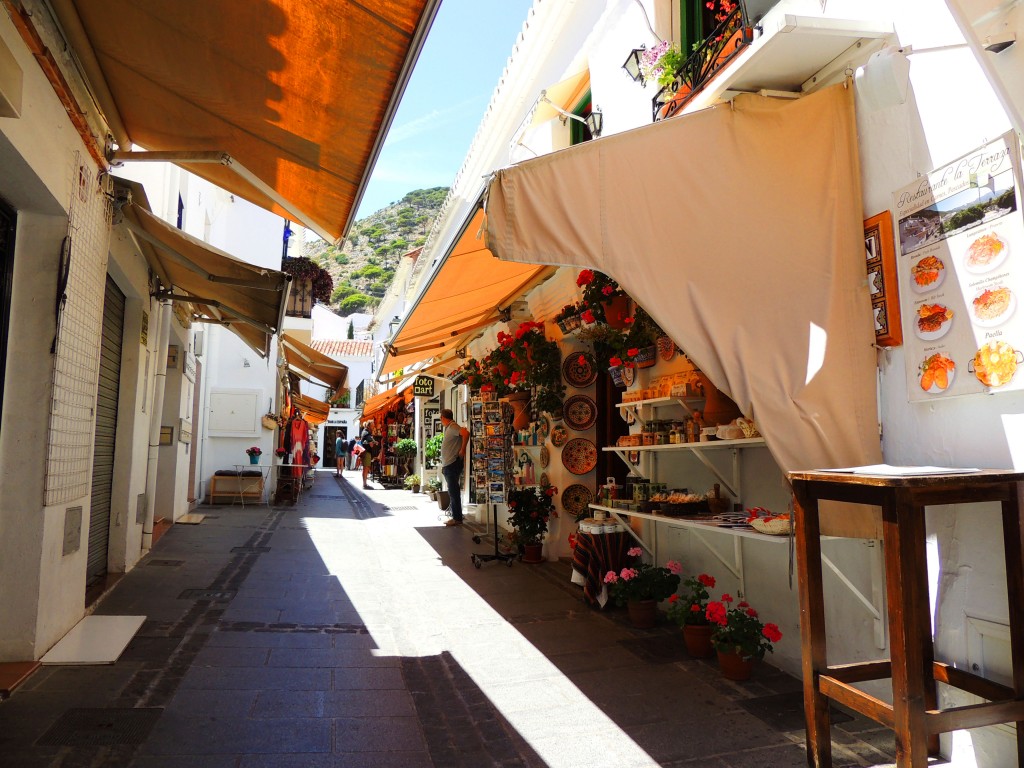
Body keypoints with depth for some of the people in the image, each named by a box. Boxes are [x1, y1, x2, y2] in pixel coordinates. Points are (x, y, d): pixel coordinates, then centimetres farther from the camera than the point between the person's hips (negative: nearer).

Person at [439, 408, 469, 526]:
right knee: (452, 491, 13)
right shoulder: (447, 428, 17)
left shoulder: (452, 427, -14)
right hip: (448, 465, 10)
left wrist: (462, 450, -24)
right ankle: (455, 517, 20)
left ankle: (457, 518, -2)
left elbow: (465, 433, -31)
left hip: (453, 464, -10)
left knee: (454, 491, -6)